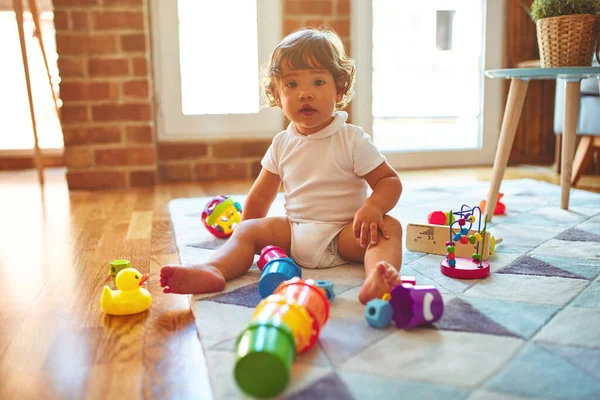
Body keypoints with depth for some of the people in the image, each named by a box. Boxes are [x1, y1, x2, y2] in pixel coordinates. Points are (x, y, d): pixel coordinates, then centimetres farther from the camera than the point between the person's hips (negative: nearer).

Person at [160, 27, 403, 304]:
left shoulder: (352, 139, -3)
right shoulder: (282, 143, 9)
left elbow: (389, 181, -5)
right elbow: (260, 197, 16)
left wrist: (373, 207, -27)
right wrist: (244, 246, 14)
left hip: (344, 234, -4)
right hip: (293, 233, 4)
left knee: (388, 227, -29)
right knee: (247, 230, -12)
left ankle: (378, 280, -56)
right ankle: (213, 270, -36)